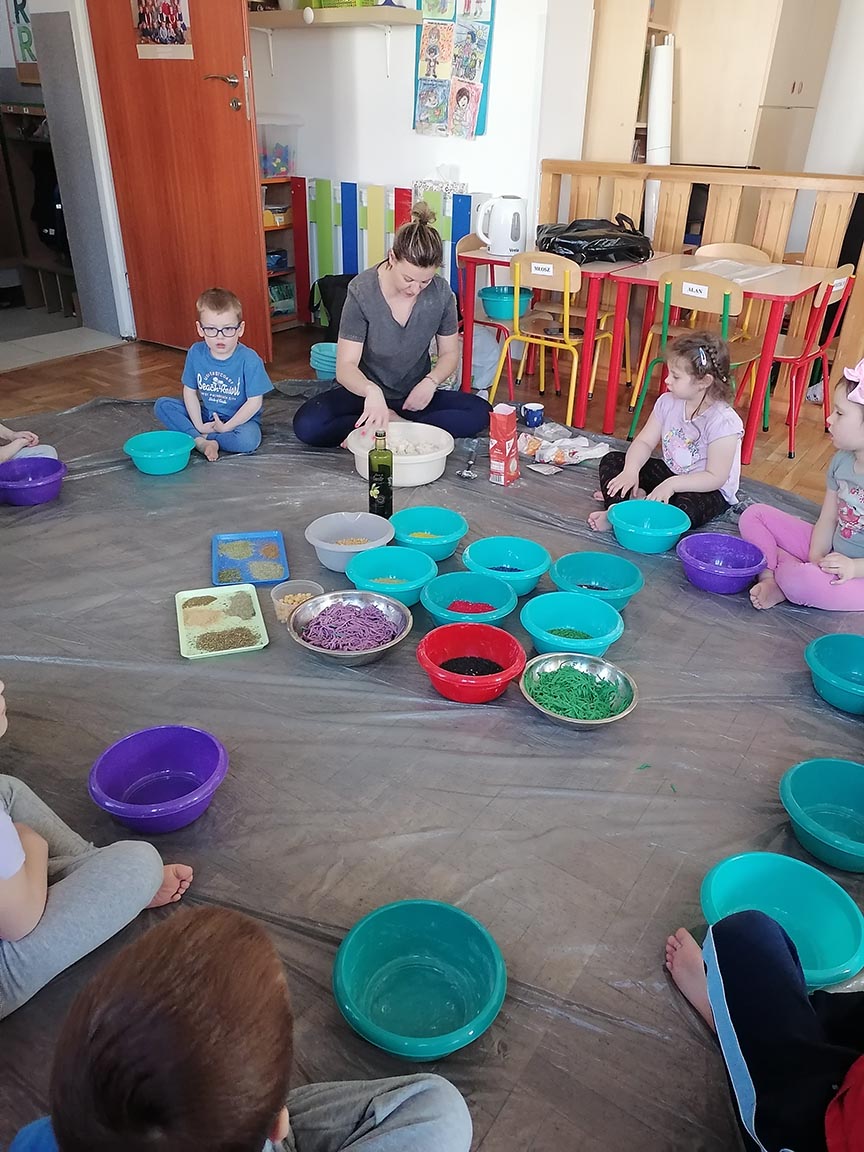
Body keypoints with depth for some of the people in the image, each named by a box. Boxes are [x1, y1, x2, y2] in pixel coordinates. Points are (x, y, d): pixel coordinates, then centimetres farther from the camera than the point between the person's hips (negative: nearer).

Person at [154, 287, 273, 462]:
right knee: (162, 405, -10)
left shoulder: (249, 359, -19)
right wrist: (199, 425, -9)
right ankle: (200, 441, -25)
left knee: (248, 440, -37)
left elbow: (254, 401, -18)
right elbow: (190, 391, 0)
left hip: (240, 419, -4)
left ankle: (202, 438, -15)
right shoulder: (195, 353, -7)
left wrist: (226, 427, -17)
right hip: (206, 416, 4)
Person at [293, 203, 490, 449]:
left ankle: (393, 425, -20)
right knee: (306, 425, -27)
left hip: (415, 395, 2)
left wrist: (430, 382, -22)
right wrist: (371, 391, -47)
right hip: (366, 391, -2)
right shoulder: (362, 291, -21)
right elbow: (345, 366, -24)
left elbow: (450, 352, 1)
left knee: (480, 413, -22)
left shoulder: (441, 292, -13)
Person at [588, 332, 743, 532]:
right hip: (669, 474, 7)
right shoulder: (668, 402, -4)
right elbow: (644, 442, -2)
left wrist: (672, 484, -33)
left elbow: (716, 478, -24)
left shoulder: (723, 421, -23)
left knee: (682, 510, -40)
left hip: (710, 491, -7)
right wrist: (631, 471, -22)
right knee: (612, 461, -2)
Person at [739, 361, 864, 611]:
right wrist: (815, 560, -12)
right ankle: (769, 579, -16)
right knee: (754, 515, 4)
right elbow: (827, 520, 2)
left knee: (799, 581, -39)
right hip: (831, 553, 8)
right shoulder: (842, 460, 0)